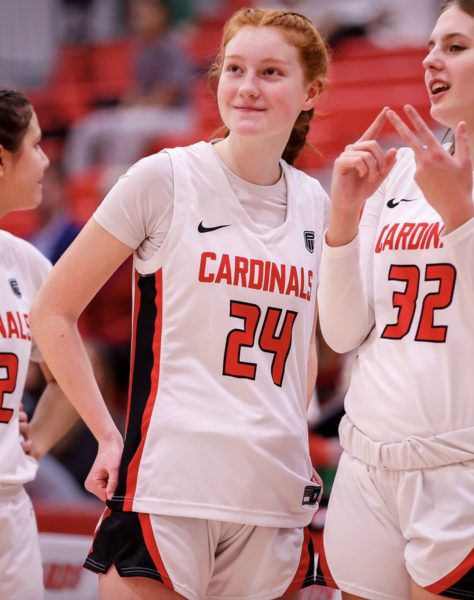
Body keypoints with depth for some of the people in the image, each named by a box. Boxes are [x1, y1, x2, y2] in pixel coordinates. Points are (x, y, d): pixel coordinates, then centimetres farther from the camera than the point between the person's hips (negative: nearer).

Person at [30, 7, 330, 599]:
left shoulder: (313, 202, 10)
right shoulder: (165, 178, -3)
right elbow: (52, 311, 0)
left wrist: (293, 437, 14)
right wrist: (109, 436, -3)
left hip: (276, 497, 4)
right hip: (169, 485, -4)